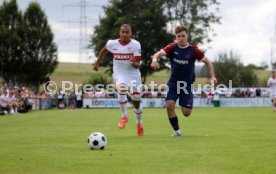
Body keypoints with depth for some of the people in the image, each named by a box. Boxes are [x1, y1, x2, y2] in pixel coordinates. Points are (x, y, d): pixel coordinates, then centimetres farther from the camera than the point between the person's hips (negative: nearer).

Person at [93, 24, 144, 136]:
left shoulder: (135, 45, -14)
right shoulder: (112, 44, -8)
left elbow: (137, 66, -16)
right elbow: (104, 50, 15)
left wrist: (134, 63, -38)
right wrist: (97, 63, 21)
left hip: (133, 74, 0)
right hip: (119, 74, 0)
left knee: (136, 101, 9)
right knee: (122, 89, -33)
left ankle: (139, 123, 37)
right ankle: (124, 116, -16)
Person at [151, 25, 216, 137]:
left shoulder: (193, 50, -8)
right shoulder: (172, 47, -7)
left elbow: (207, 62, 2)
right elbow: (159, 54, -21)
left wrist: (212, 77, -8)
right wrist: (155, 60, -44)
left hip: (187, 84, -1)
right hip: (173, 83, 1)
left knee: (186, 113, -3)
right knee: (169, 106, -18)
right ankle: (177, 131, 1)